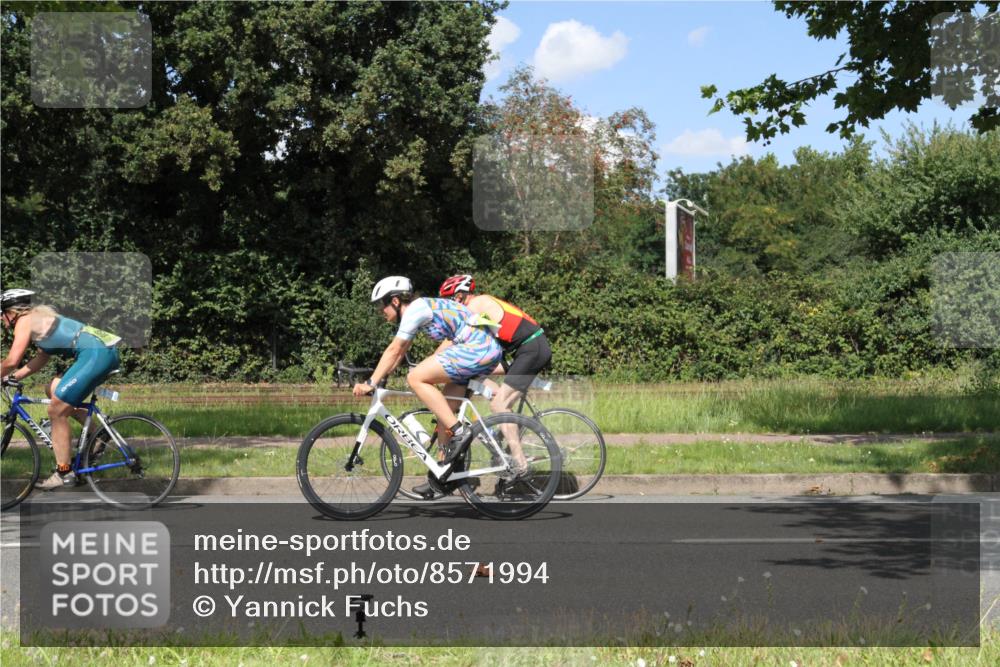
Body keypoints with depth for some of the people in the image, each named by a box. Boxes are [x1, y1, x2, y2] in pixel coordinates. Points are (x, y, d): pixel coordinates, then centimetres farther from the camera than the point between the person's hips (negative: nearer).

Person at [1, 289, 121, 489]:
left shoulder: (25, 320, -2)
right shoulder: (39, 318, 26)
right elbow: (42, 358, 33)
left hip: (96, 353, -10)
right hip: (104, 351, 10)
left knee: (56, 411, -4)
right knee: (53, 390, 22)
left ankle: (64, 472, 0)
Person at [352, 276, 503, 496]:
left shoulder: (415, 308, -8)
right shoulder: (422, 308, 21)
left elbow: (394, 350, -10)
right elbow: (400, 352, 25)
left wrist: (370, 383, -7)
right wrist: (376, 379, 21)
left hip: (476, 348, -10)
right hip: (489, 350, 10)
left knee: (415, 378, -12)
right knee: (444, 412, 13)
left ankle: (459, 431, -14)